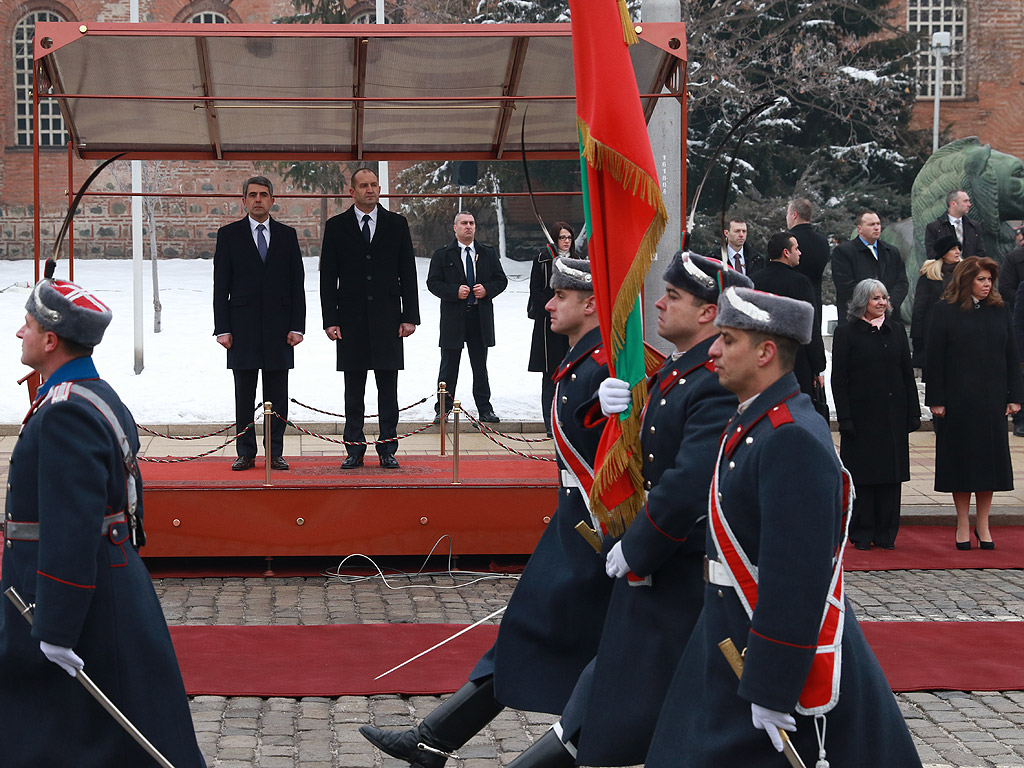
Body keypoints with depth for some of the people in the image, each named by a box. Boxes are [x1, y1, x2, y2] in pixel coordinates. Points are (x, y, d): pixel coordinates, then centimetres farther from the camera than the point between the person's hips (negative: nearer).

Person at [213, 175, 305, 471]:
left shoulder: (287, 235, 9)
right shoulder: (229, 235, 4)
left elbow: (297, 284, 7)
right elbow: (221, 286, 2)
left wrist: (297, 326, -1)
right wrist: (222, 329, -5)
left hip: (278, 327, 1)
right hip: (243, 328, -1)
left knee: (277, 396, 4)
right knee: (244, 396, 3)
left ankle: (275, 453, 10)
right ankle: (245, 453, 9)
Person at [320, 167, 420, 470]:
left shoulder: (396, 224, 7)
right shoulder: (336, 226, 4)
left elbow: (408, 273, 6)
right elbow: (328, 277, 3)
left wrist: (410, 317, -1)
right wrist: (330, 320, -5)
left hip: (387, 319, 0)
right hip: (351, 320, 0)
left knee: (388, 388, 3)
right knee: (354, 390, 5)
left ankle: (387, 450, 9)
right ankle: (354, 450, 10)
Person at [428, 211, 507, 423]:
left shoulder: (488, 254, 10)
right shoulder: (442, 255, 3)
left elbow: (501, 280, 9)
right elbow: (433, 283, -2)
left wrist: (486, 290, -10)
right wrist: (455, 292, -16)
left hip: (481, 317, 2)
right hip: (453, 319, -2)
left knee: (480, 367, 8)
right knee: (449, 367, 3)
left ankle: (485, 409, 14)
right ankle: (443, 409, 10)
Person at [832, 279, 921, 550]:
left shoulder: (896, 331, 10)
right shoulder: (846, 334, -2)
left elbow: (908, 374, 11)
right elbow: (838, 380, -4)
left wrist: (913, 413, 5)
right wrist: (845, 418, -11)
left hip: (893, 415, 4)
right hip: (862, 414, -4)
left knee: (891, 472, 5)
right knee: (862, 476, 0)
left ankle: (886, 534, 12)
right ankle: (862, 534, 9)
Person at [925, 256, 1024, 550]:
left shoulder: (998, 311, 8)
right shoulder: (945, 312, -3)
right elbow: (935, 359, -4)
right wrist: (936, 400, -9)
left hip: (992, 399, 3)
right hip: (957, 401, -3)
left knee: (989, 457, 4)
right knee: (961, 459, 2)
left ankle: (983, 525, 14)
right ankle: (963, 526, 12)